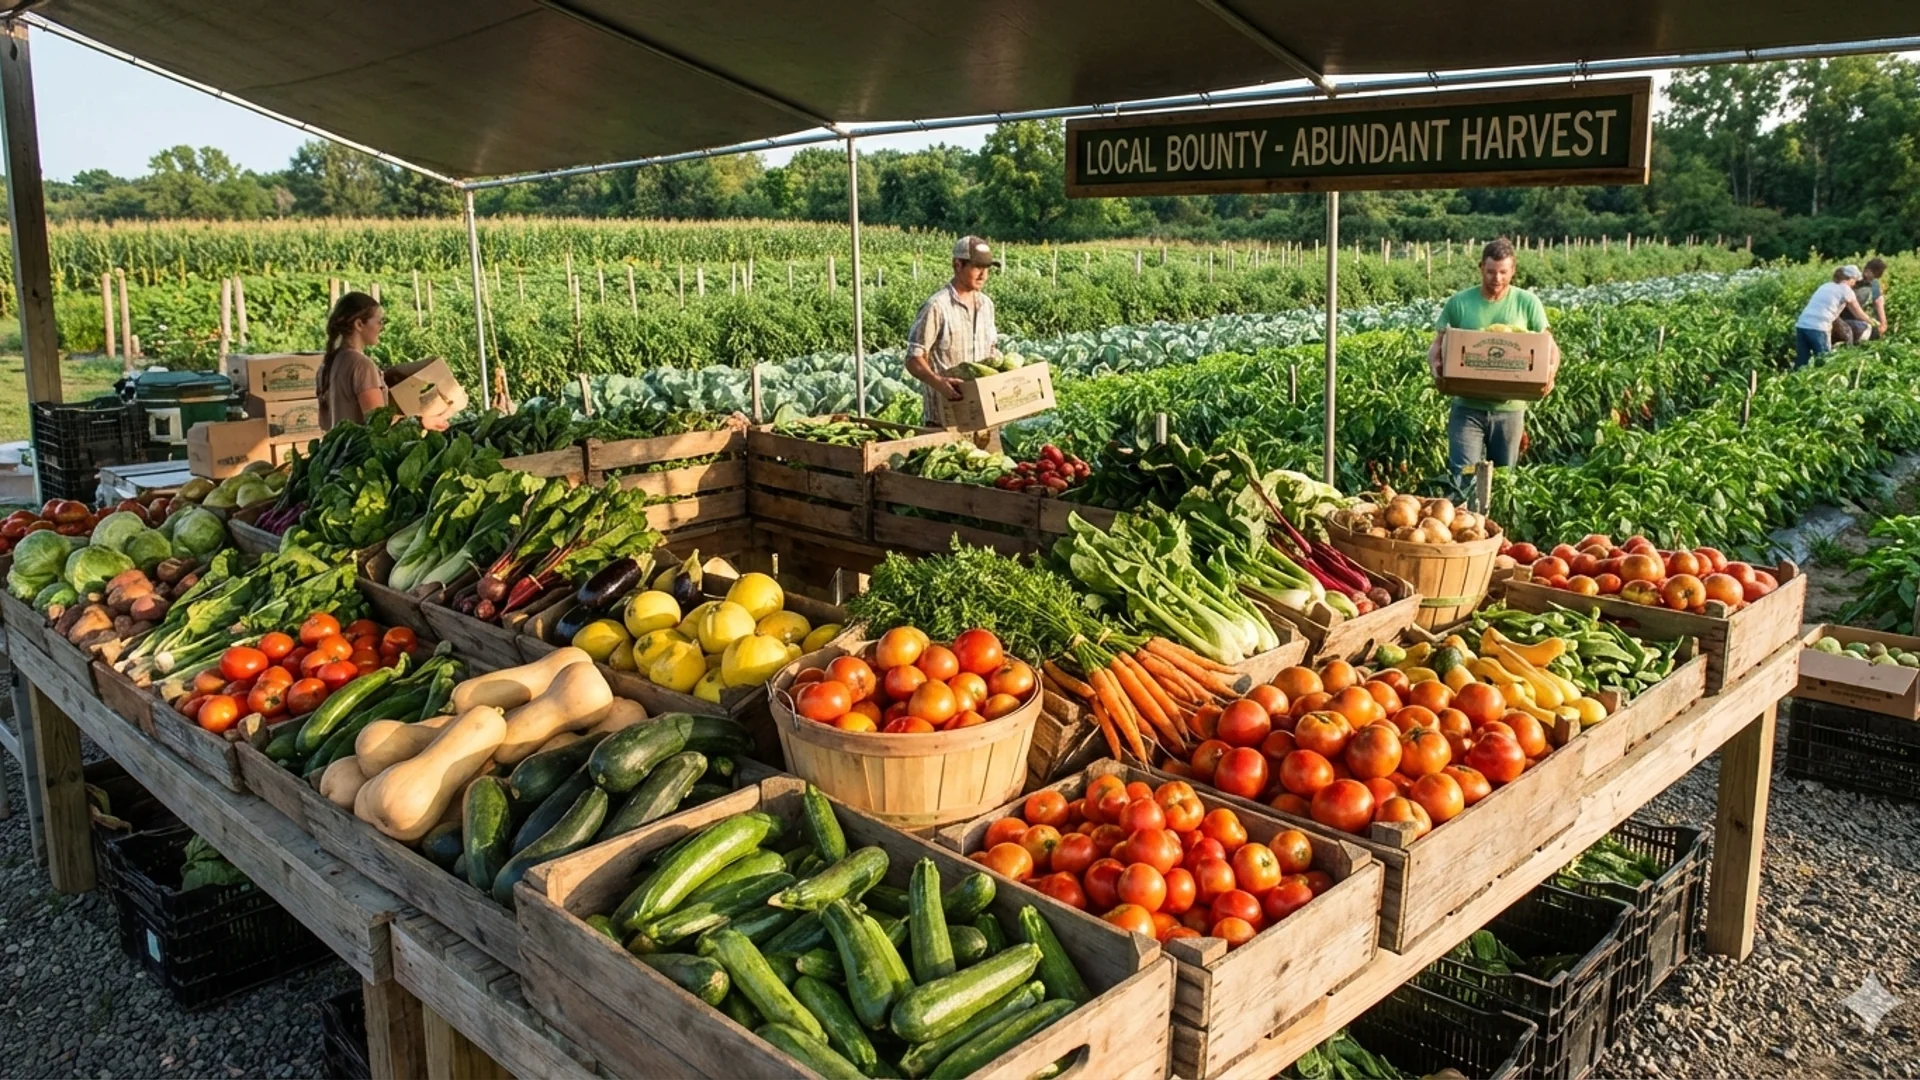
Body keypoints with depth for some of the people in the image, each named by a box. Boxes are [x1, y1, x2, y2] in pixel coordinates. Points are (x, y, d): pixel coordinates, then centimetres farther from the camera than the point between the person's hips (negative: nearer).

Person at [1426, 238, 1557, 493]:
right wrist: (1436, 366, -19)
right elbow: (1437, 345, 4)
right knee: (1463, 475, -11)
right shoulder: (1458, 302, -1)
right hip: (1468, 407, -1)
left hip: (1509, 408, 1)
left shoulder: (1528, 303, 1)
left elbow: (1550, 347, 5)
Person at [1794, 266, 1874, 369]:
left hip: (1801, 325, 6)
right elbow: (1859, 315, 18)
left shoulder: (1825, 286, 26)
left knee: (1801, 365, 6)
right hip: (1818, 328, -6)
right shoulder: (1845, 289, 7)